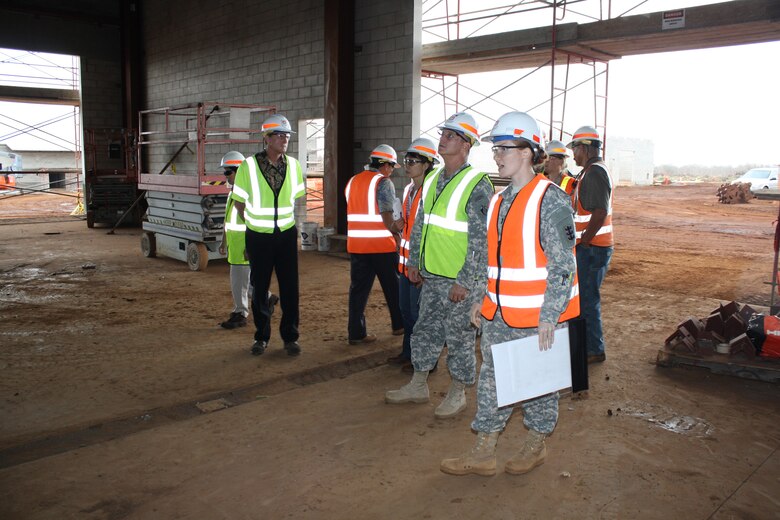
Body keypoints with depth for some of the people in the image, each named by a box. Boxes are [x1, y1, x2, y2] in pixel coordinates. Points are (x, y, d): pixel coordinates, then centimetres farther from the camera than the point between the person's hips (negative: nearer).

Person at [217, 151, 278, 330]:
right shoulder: (233, 192, 14)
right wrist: (223, 241, 22)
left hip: (245, 242, -9)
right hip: (234, 242, 9)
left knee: (239, 279, -4)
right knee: (243, 278, 14)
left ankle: (240, 314, 6)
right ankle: (267, 298, 30)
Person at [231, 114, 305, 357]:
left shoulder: (293, 165, -1)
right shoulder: (249, 166, -10)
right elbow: (239, 202, 2)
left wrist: (283, 219, 11)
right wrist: (255, 222, 9)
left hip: (286, 234, 2)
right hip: (258, 237, -2)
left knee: (290, 288, 3)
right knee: (260, 288, 8)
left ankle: (290, 337, 16)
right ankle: (261, 336, 22)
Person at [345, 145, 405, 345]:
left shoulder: (352, 182, 12)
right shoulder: (384, 183, -9)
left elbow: (355, 212, 14)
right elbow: (387, 217, -16)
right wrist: (397, 231, 1)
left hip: (356, 244, 6)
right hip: (381, 245, -5)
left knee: (358, 289, 7)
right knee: (392, 287, 12)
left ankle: (356, 333, 6)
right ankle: (399, 325, 24)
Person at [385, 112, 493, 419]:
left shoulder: (477, 185, -14)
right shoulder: (433, 179, 9)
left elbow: (482, 240, -17)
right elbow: (420, 224, 18)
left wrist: (465, 281, -19)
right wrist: (414, 261, 15)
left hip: (461, 281, -7)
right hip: (431, 277, 8)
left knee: (459, 337, 6)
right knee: (426, 329, 17)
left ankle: (457, 394, 22)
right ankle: (418, 386, 32)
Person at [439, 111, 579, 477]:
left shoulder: (551, 200, -14)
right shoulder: (499, 201, 10)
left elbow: (563, 264, -17)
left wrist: (549, 317, -20)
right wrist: (482, 299, 14)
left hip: (537, 317, -7)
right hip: (498, 315, 7)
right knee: (492, 378, 11)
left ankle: (536, 446, 30)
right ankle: (483, 454, 22)